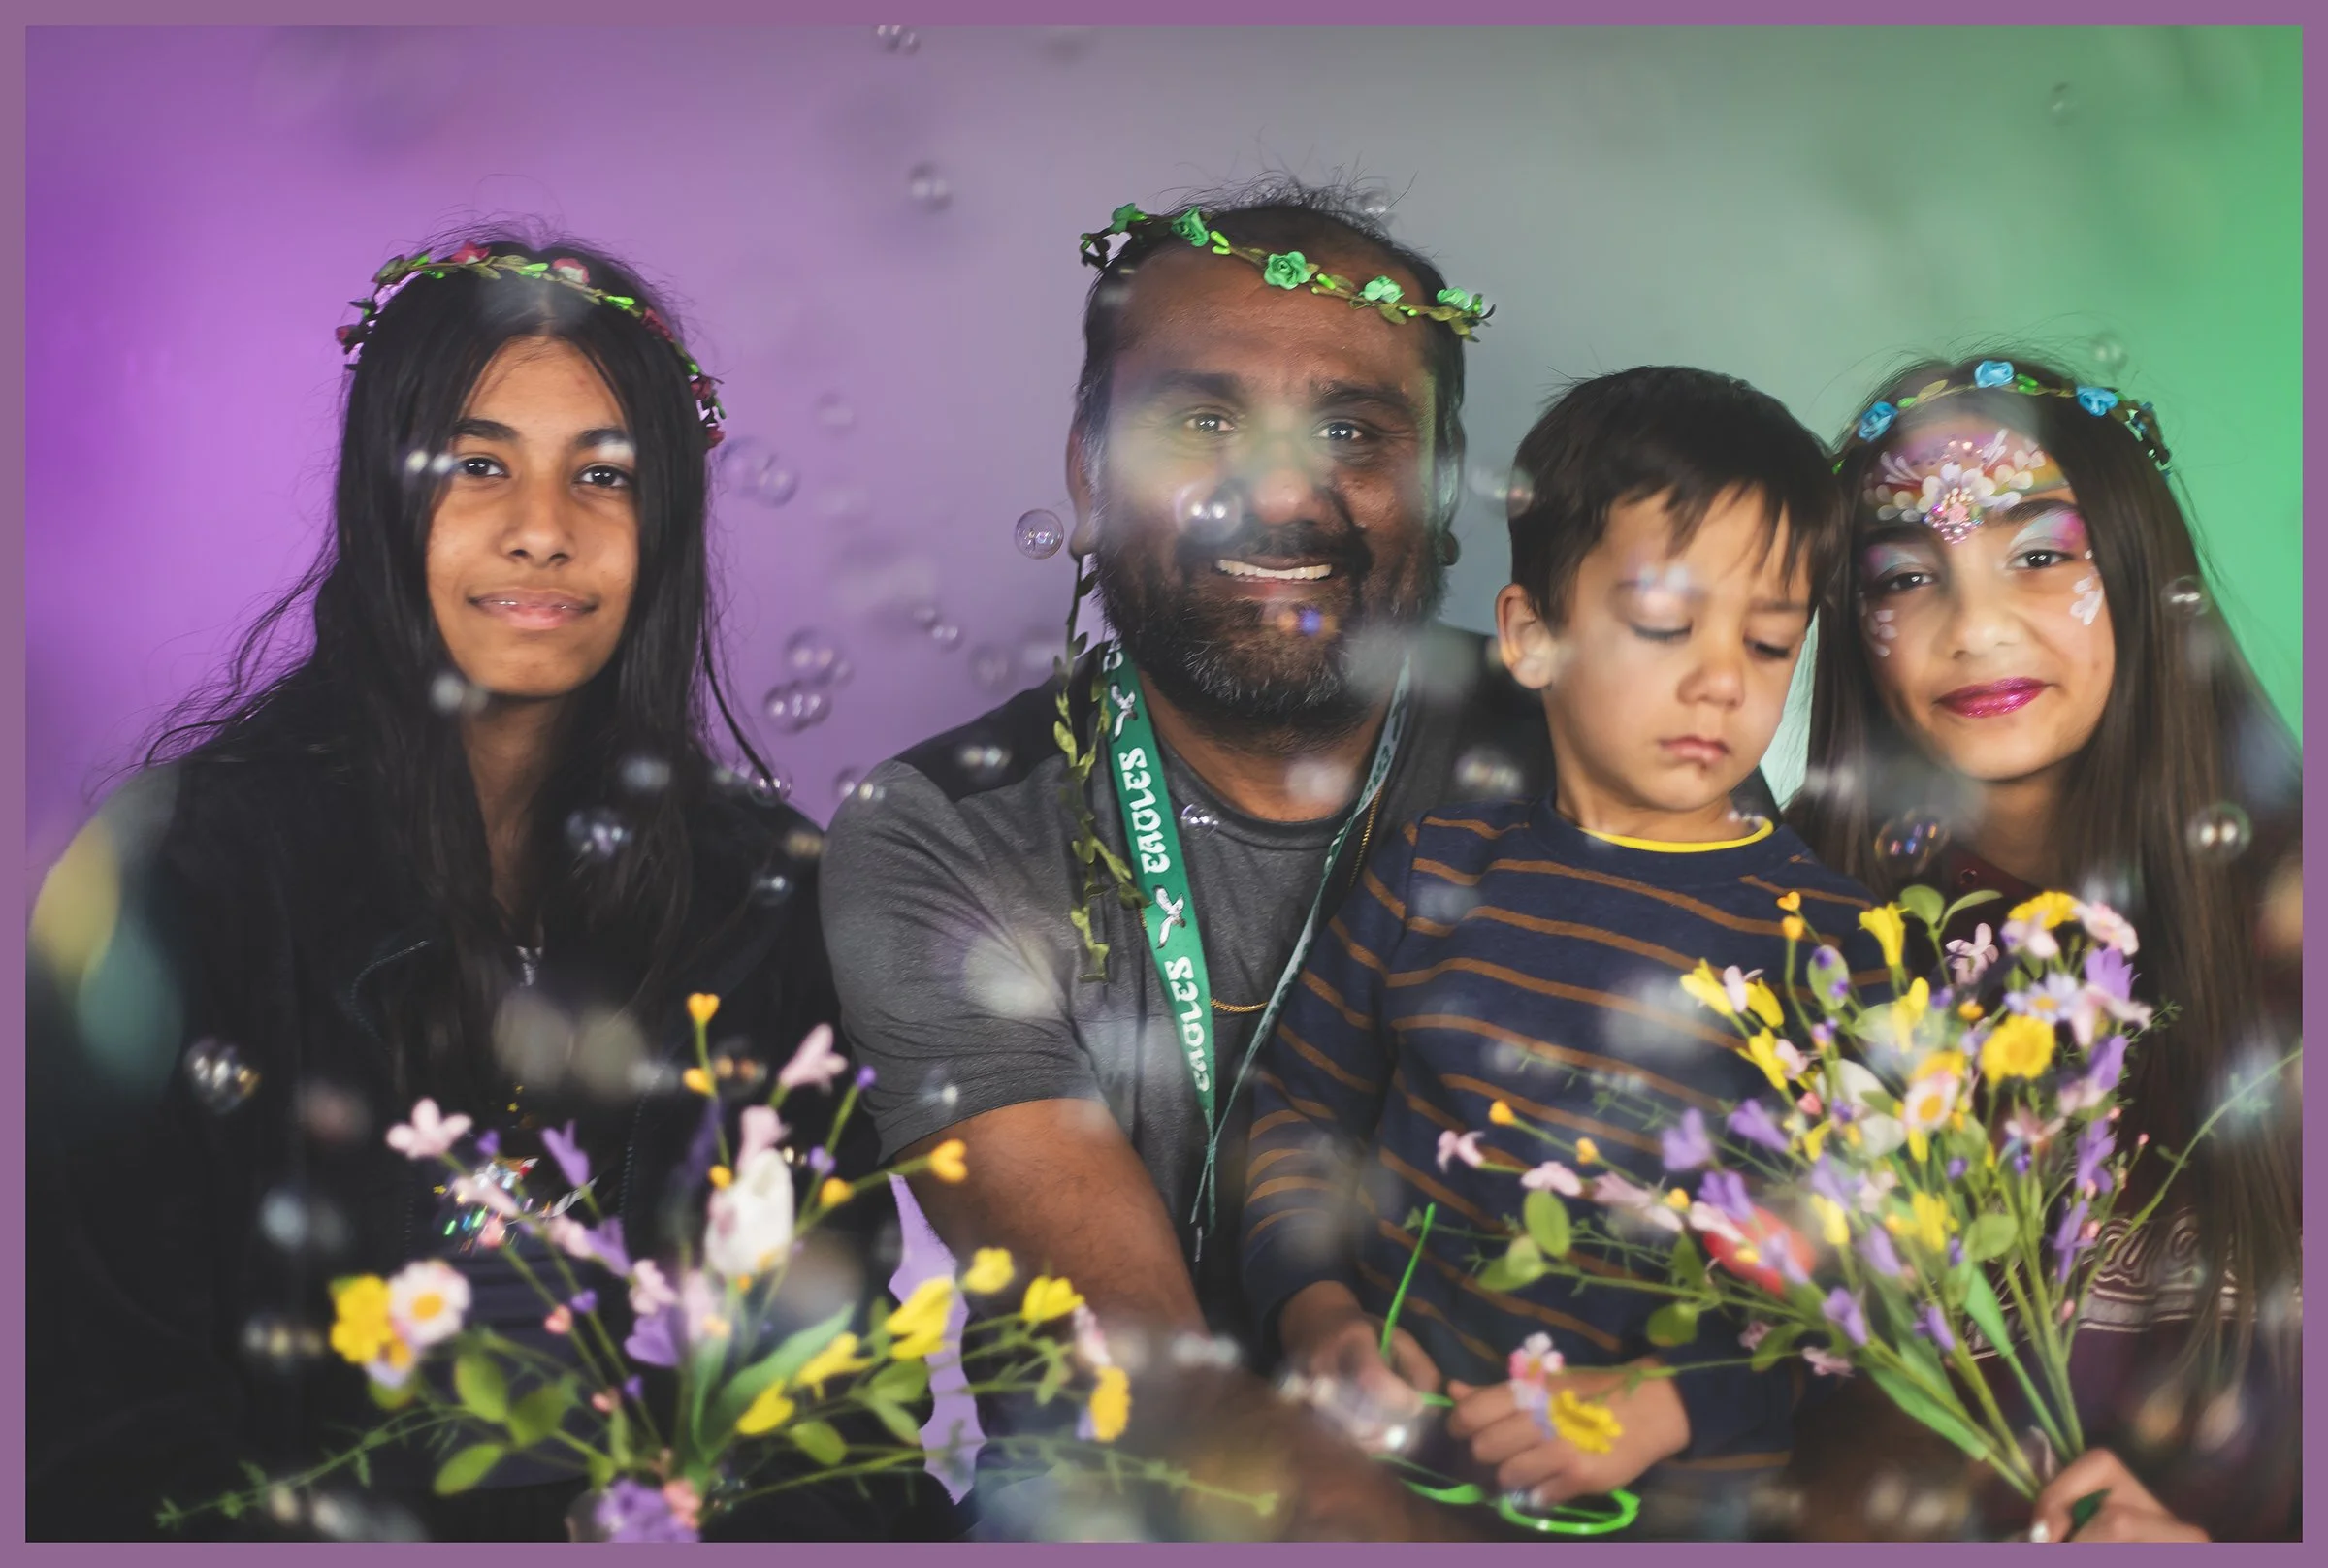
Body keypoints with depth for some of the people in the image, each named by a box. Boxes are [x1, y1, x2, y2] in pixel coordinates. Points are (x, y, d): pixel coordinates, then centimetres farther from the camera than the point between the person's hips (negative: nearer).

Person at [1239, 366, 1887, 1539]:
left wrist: (1666, 1406, -13)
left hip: (1681, 1489, -1)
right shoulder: (1437, 870, 8)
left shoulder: (1836, 941, 1)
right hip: (1382, 1447, 2)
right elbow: (1298, 1107, 15)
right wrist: (1314, 1310, 0)